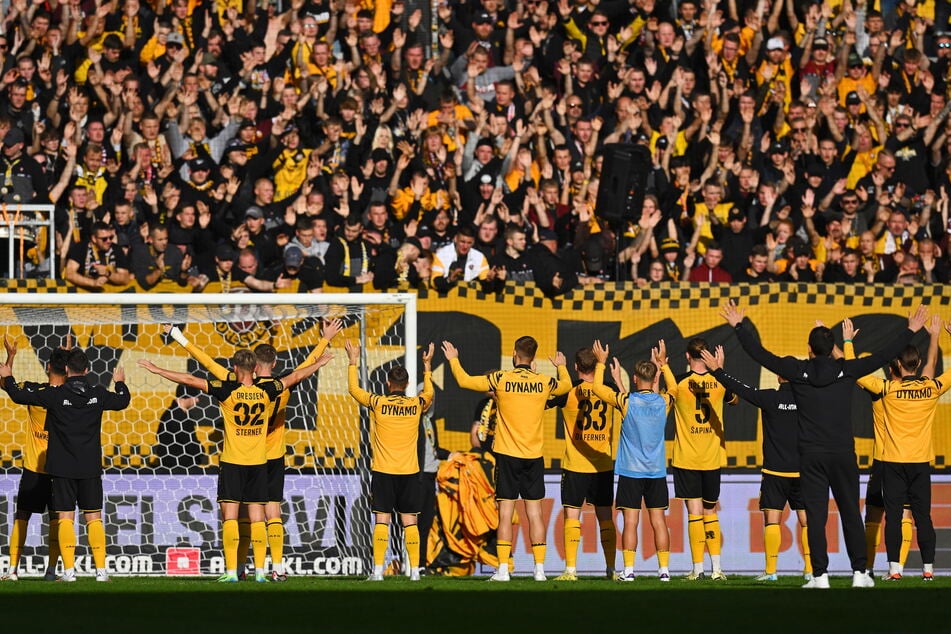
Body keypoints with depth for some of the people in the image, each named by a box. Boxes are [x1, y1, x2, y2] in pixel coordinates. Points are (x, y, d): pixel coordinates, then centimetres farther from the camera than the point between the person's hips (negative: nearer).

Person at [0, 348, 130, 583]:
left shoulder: (56, 395, -9)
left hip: (63, 468, -2)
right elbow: (122, 401, 19)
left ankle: (69, 570, -7)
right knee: (94, 517, 6)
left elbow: (20, 396, -1)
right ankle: (101, 569, 0)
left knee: (65, 517, 1)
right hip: (91, 467, 2)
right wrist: (120, 383, 40)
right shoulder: (98, 395, -1)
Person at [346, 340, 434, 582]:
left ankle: (378, 569, -8)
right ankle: (414, 569, 1)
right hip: (409, 471, 2)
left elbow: (354, 389, 12)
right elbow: (429, 392, 24)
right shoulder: (416, 405, 0)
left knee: (382, 520, -2)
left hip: (383, 471, -1)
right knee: (409, 521, 4)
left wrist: (354, 362, 22)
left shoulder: (378, 403, -5)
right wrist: (427, 366, 34)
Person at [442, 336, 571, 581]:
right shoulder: (544, 383, 0)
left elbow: (464, 381, 0)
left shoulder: (501, 379, -8)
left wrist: (453, 359, 18)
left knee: (505, 514, -1)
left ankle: (503, 570, -4)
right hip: (534, 456, 2)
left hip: (507, 455, -2)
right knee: (534, 513, 4)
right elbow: (566, 385, 23)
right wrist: (561, 366, 44)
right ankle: (539, 568, 1)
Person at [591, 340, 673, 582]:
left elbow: (597, 387, 4)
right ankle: (664, 569, 3)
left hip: (631, 470, -2)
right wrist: (662, 363, 31)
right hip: (657, 471, 3)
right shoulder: (664, 402, -2)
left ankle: (628, 570, -6)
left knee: (630, 521, -3)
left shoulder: (626, 401, -10)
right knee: (658, 520, 5)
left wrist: (601, 362, 16)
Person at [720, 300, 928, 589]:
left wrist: (738, 326, 8)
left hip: (811, 456, -1)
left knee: (816, 516, 0)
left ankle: (820, 575, -3)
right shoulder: (846, 370, -2)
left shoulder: (798, 370, -3)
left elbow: (761, 355, -1)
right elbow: (883, 357, 3)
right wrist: (910, 331, 12)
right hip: (843, 454, 1)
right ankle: (859, 573, 7)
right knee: (851, 513, 8)